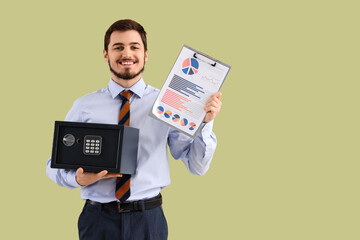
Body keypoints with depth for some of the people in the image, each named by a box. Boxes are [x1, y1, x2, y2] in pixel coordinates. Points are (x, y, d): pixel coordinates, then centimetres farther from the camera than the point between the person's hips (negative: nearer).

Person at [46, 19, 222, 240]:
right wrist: (78, 179, -14)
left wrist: (206, 122, -15)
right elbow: (55, 163, 6)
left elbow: (197, 166, 0)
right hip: (98, 221, 1)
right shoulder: (84, 106, 3)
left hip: (149, 221, 0)